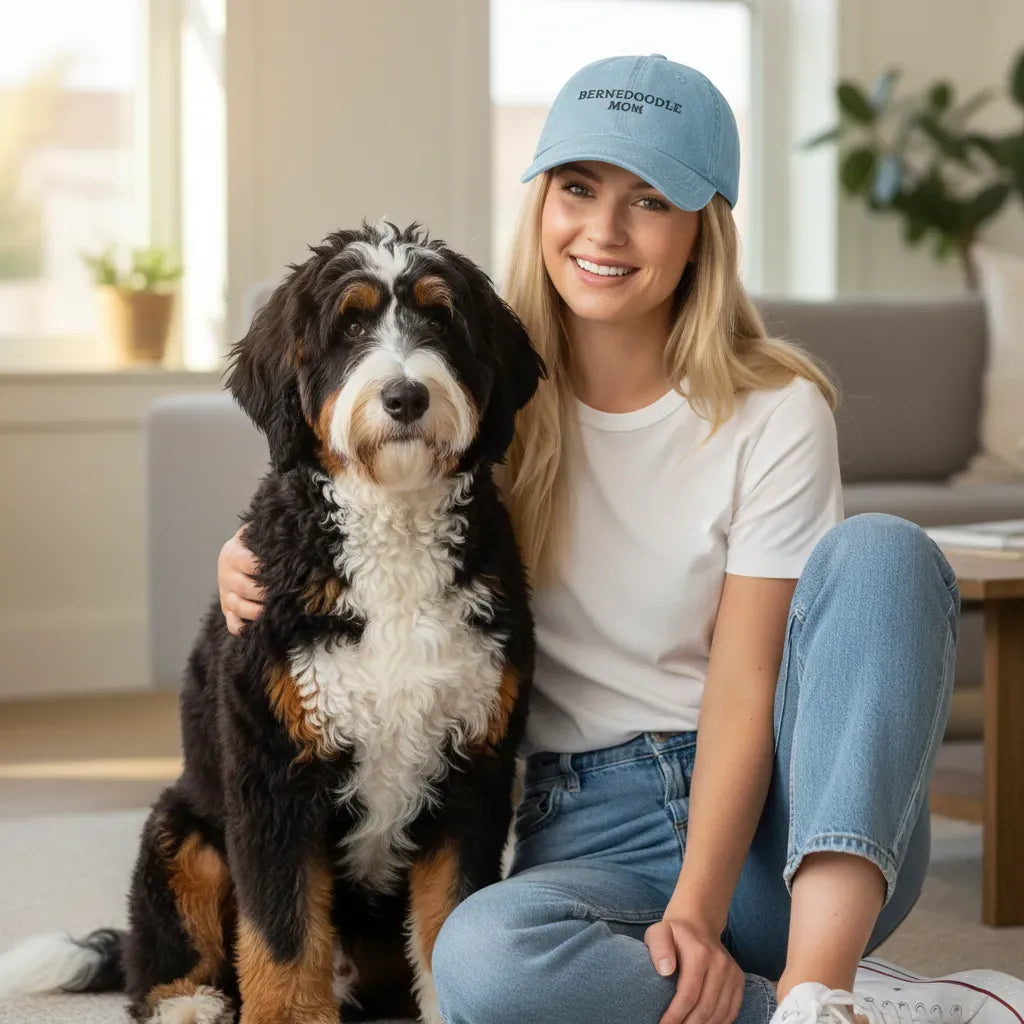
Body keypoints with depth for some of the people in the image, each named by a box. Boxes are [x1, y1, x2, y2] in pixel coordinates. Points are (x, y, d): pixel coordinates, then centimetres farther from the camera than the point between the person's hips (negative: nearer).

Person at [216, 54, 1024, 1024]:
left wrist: (697, 913, -24)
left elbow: (744, 687, -10)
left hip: (784, 831, -1)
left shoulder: (773, 415, -4)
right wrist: (257, 559, -3)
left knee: (880, 550, -26)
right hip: (588, 835, 1)